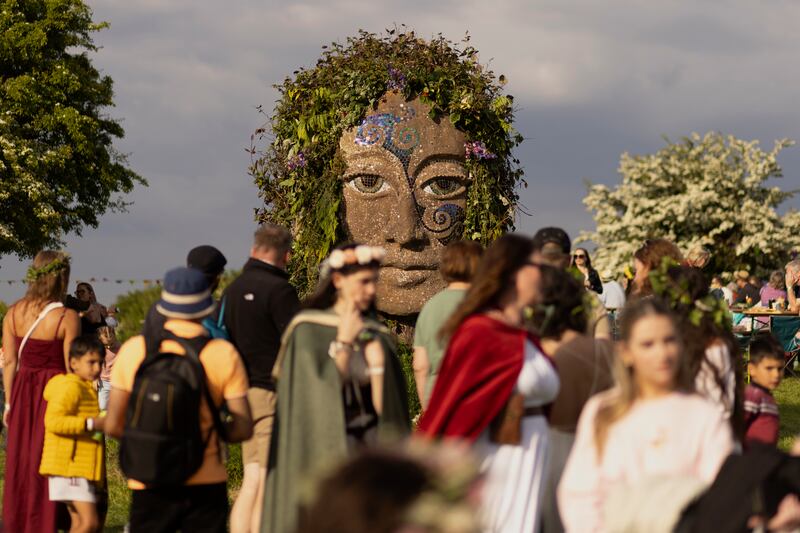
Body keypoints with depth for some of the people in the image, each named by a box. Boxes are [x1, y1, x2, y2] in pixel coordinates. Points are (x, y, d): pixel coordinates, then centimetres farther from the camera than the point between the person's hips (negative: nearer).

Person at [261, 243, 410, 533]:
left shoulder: (377, 336, 8)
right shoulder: (308, 330, -5)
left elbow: (382, 407, 5)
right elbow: (321, 393, -12)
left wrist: (377, 363, -8)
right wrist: (343, 343, -12)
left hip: (368, 444, 4)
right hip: (322, 449, -4)